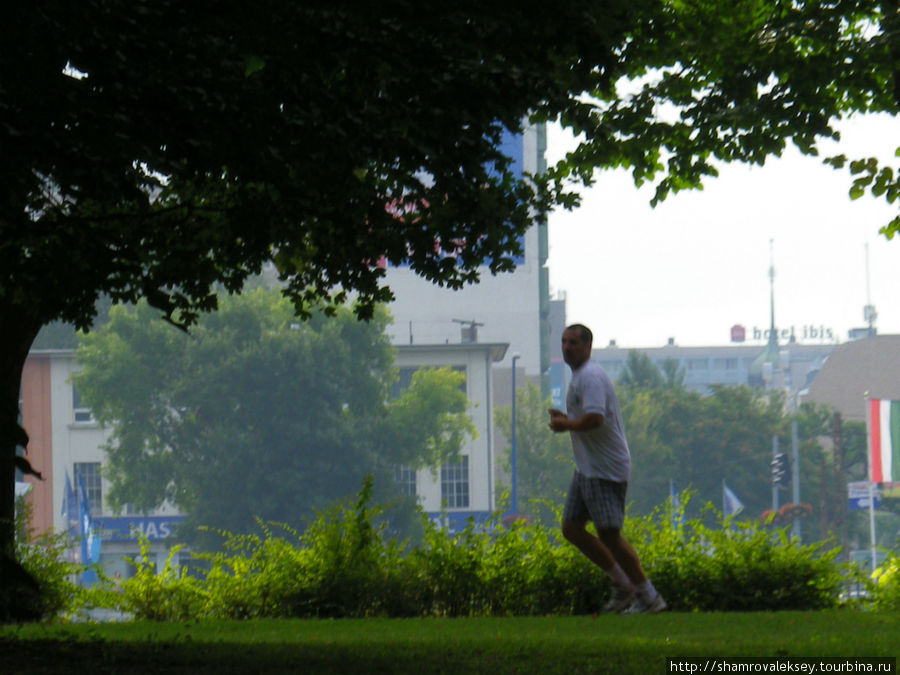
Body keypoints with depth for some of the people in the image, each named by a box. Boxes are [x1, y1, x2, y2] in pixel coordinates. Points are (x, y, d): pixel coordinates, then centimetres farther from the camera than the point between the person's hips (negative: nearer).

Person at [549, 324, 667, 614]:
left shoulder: (590, 376, -16)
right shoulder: (579, 376, 17)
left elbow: (595, 419, -28)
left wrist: (565, 424, -13)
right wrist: (565, 418, 10)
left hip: (606, 469, -11)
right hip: (587, 468, 11)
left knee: (609, 534, -9)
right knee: (571, 529, 10)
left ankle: (649, 597, 1)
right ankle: (623, 583, 19)